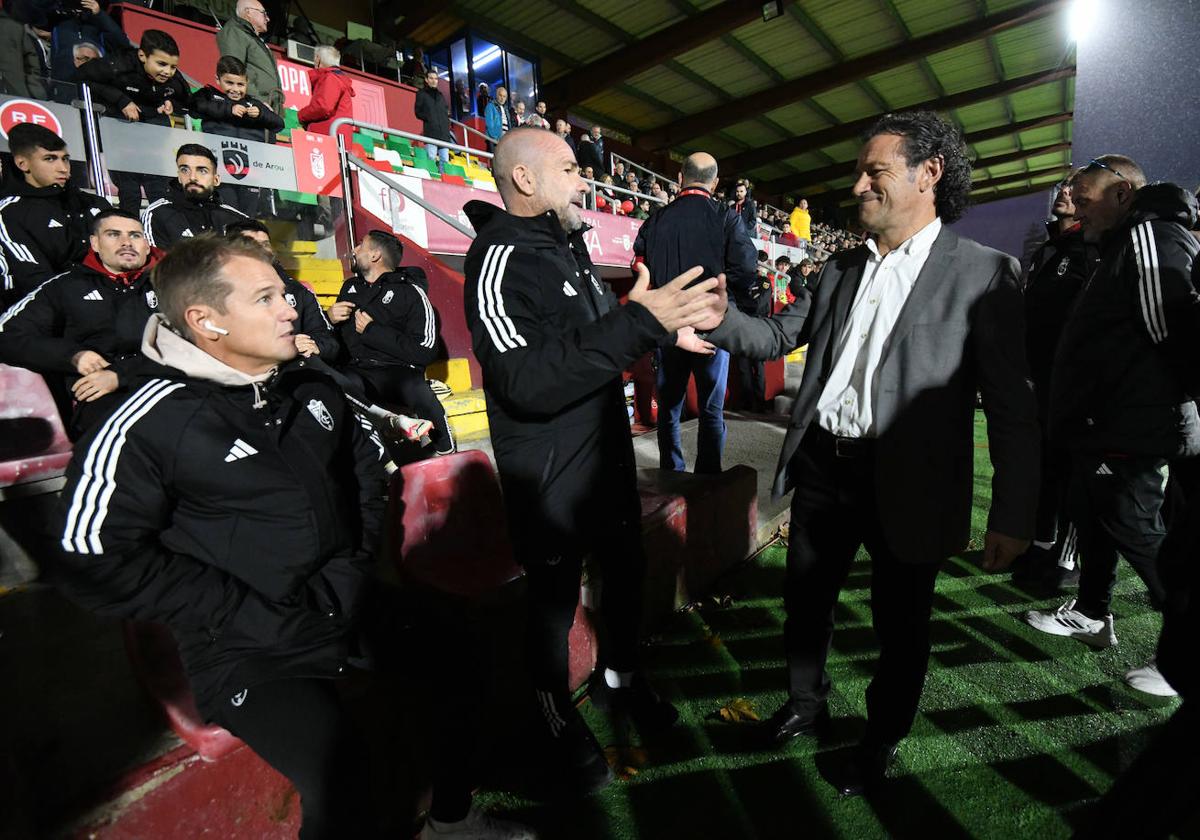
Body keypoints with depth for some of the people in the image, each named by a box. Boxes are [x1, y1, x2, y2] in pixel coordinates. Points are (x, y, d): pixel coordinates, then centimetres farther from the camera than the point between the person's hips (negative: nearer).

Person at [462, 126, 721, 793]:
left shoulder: (566, 246, 11)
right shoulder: (500, 259, -18)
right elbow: (529, 382, -31)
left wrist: (665, 325, 7)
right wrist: (638, 322, -33)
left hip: (608, 455, 9)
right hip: (550, 475, -8)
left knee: (627, 572, 20)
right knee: (554, 600, 9)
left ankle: (618, 677, 46)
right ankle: (559, 721, 36)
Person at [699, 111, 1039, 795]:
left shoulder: (984, 272, -6)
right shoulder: (842, 269, 10)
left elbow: (1014, 405, -7)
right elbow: (780, 336, 9)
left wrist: (1013, 517, -8)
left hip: (907, 486, -4)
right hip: (822, 468, 5)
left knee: (900, 629, 15)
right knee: (805, 602, 19)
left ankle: (882, 739, 44)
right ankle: (808, 702, 47)